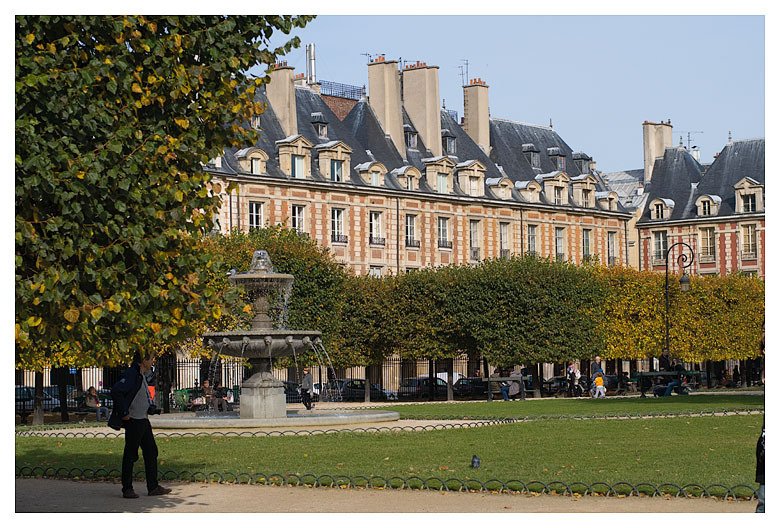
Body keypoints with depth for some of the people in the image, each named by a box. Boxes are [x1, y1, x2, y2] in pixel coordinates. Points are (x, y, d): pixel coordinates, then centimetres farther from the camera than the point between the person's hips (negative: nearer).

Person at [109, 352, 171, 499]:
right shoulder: (131, 374, -17)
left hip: (143, 420, 10)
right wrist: (124, 413, -24)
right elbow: (116, 392, -28)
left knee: (151, 451, 11)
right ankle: (127, 489, 6)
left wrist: (151, 408, 13)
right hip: (133, 421, -10)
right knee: (130, 455, -1)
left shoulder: (142, 375, 14)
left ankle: (153, 487, 16)